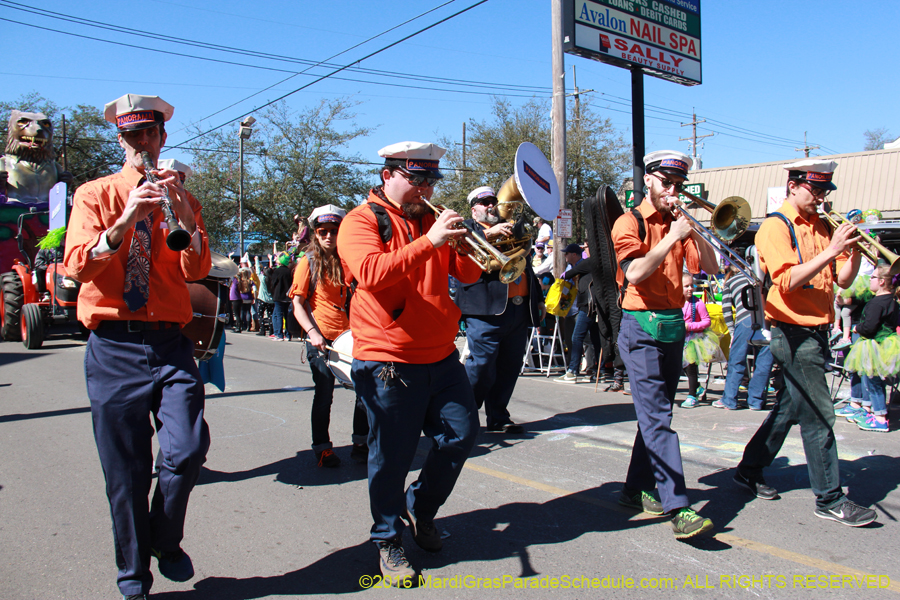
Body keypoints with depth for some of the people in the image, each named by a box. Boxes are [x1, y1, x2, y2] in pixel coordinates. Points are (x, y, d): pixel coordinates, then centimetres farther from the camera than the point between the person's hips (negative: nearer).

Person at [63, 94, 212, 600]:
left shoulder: (182, 199, 12)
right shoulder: (96, 194, 9)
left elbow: (198, 270, -3)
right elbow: (77, 264, -8)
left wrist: (184, 214, -20)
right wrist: (124, 221, -23)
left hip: (170, 344, 1)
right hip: (114, 347, -1)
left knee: (189, 448, -14)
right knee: (125, 469, 4)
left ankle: (166, 540, 16)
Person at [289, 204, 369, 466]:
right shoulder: (309, 262, 1)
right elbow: (297, 303, -2)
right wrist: (312, 332, -15)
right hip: (321, 339, -3)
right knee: (324, 394, -1)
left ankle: (361, 444, 17)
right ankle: (322, 449, 16)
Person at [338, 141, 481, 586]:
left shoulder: (432, 218, 14)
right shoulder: (361, 221, -5)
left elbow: (467, 273, 10)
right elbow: (371, 273, -24)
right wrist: (429, 241, -30)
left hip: (441, 356, 7)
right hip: (388, 362, -6)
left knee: (461, 434, 11)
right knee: (391, 457, 2)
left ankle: (420, 508, 33)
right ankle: (388, 541, 23)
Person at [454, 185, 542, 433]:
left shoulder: (510, 229, 26)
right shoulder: (468, 227, 7)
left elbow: (527, 267, 30)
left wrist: (538, 297, 27)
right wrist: (489, 234, -28)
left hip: (520, 309, 6)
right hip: (487, 310, -6)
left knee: (510, 367, 7)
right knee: (481, 365, -8)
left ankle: (498, 418, 17)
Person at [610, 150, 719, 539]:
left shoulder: (677, 223, 14)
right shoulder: (630, 222, -3)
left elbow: (710, 267, 6)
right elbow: (635, 273, -18)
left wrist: (692, 231, -7)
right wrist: (673, 237, -18)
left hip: (673, 326, 7)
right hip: (641, 328, -7)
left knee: (655, 414, 12)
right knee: (657, 418, -11)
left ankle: (637, 489, 24)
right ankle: (678, 508, -14)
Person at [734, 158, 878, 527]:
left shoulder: (822, 226, 14)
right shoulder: (775, 226, -9)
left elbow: (842, 279, 10)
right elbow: (788, 281, -20)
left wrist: (854, 248, -5)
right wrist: (831, 251, -24)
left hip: (817, 329, 8)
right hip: (793, 332, -8)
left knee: (790, 408, 15)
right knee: (818, 415, -6)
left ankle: (750, 471, 28)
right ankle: (829, 499, 4)